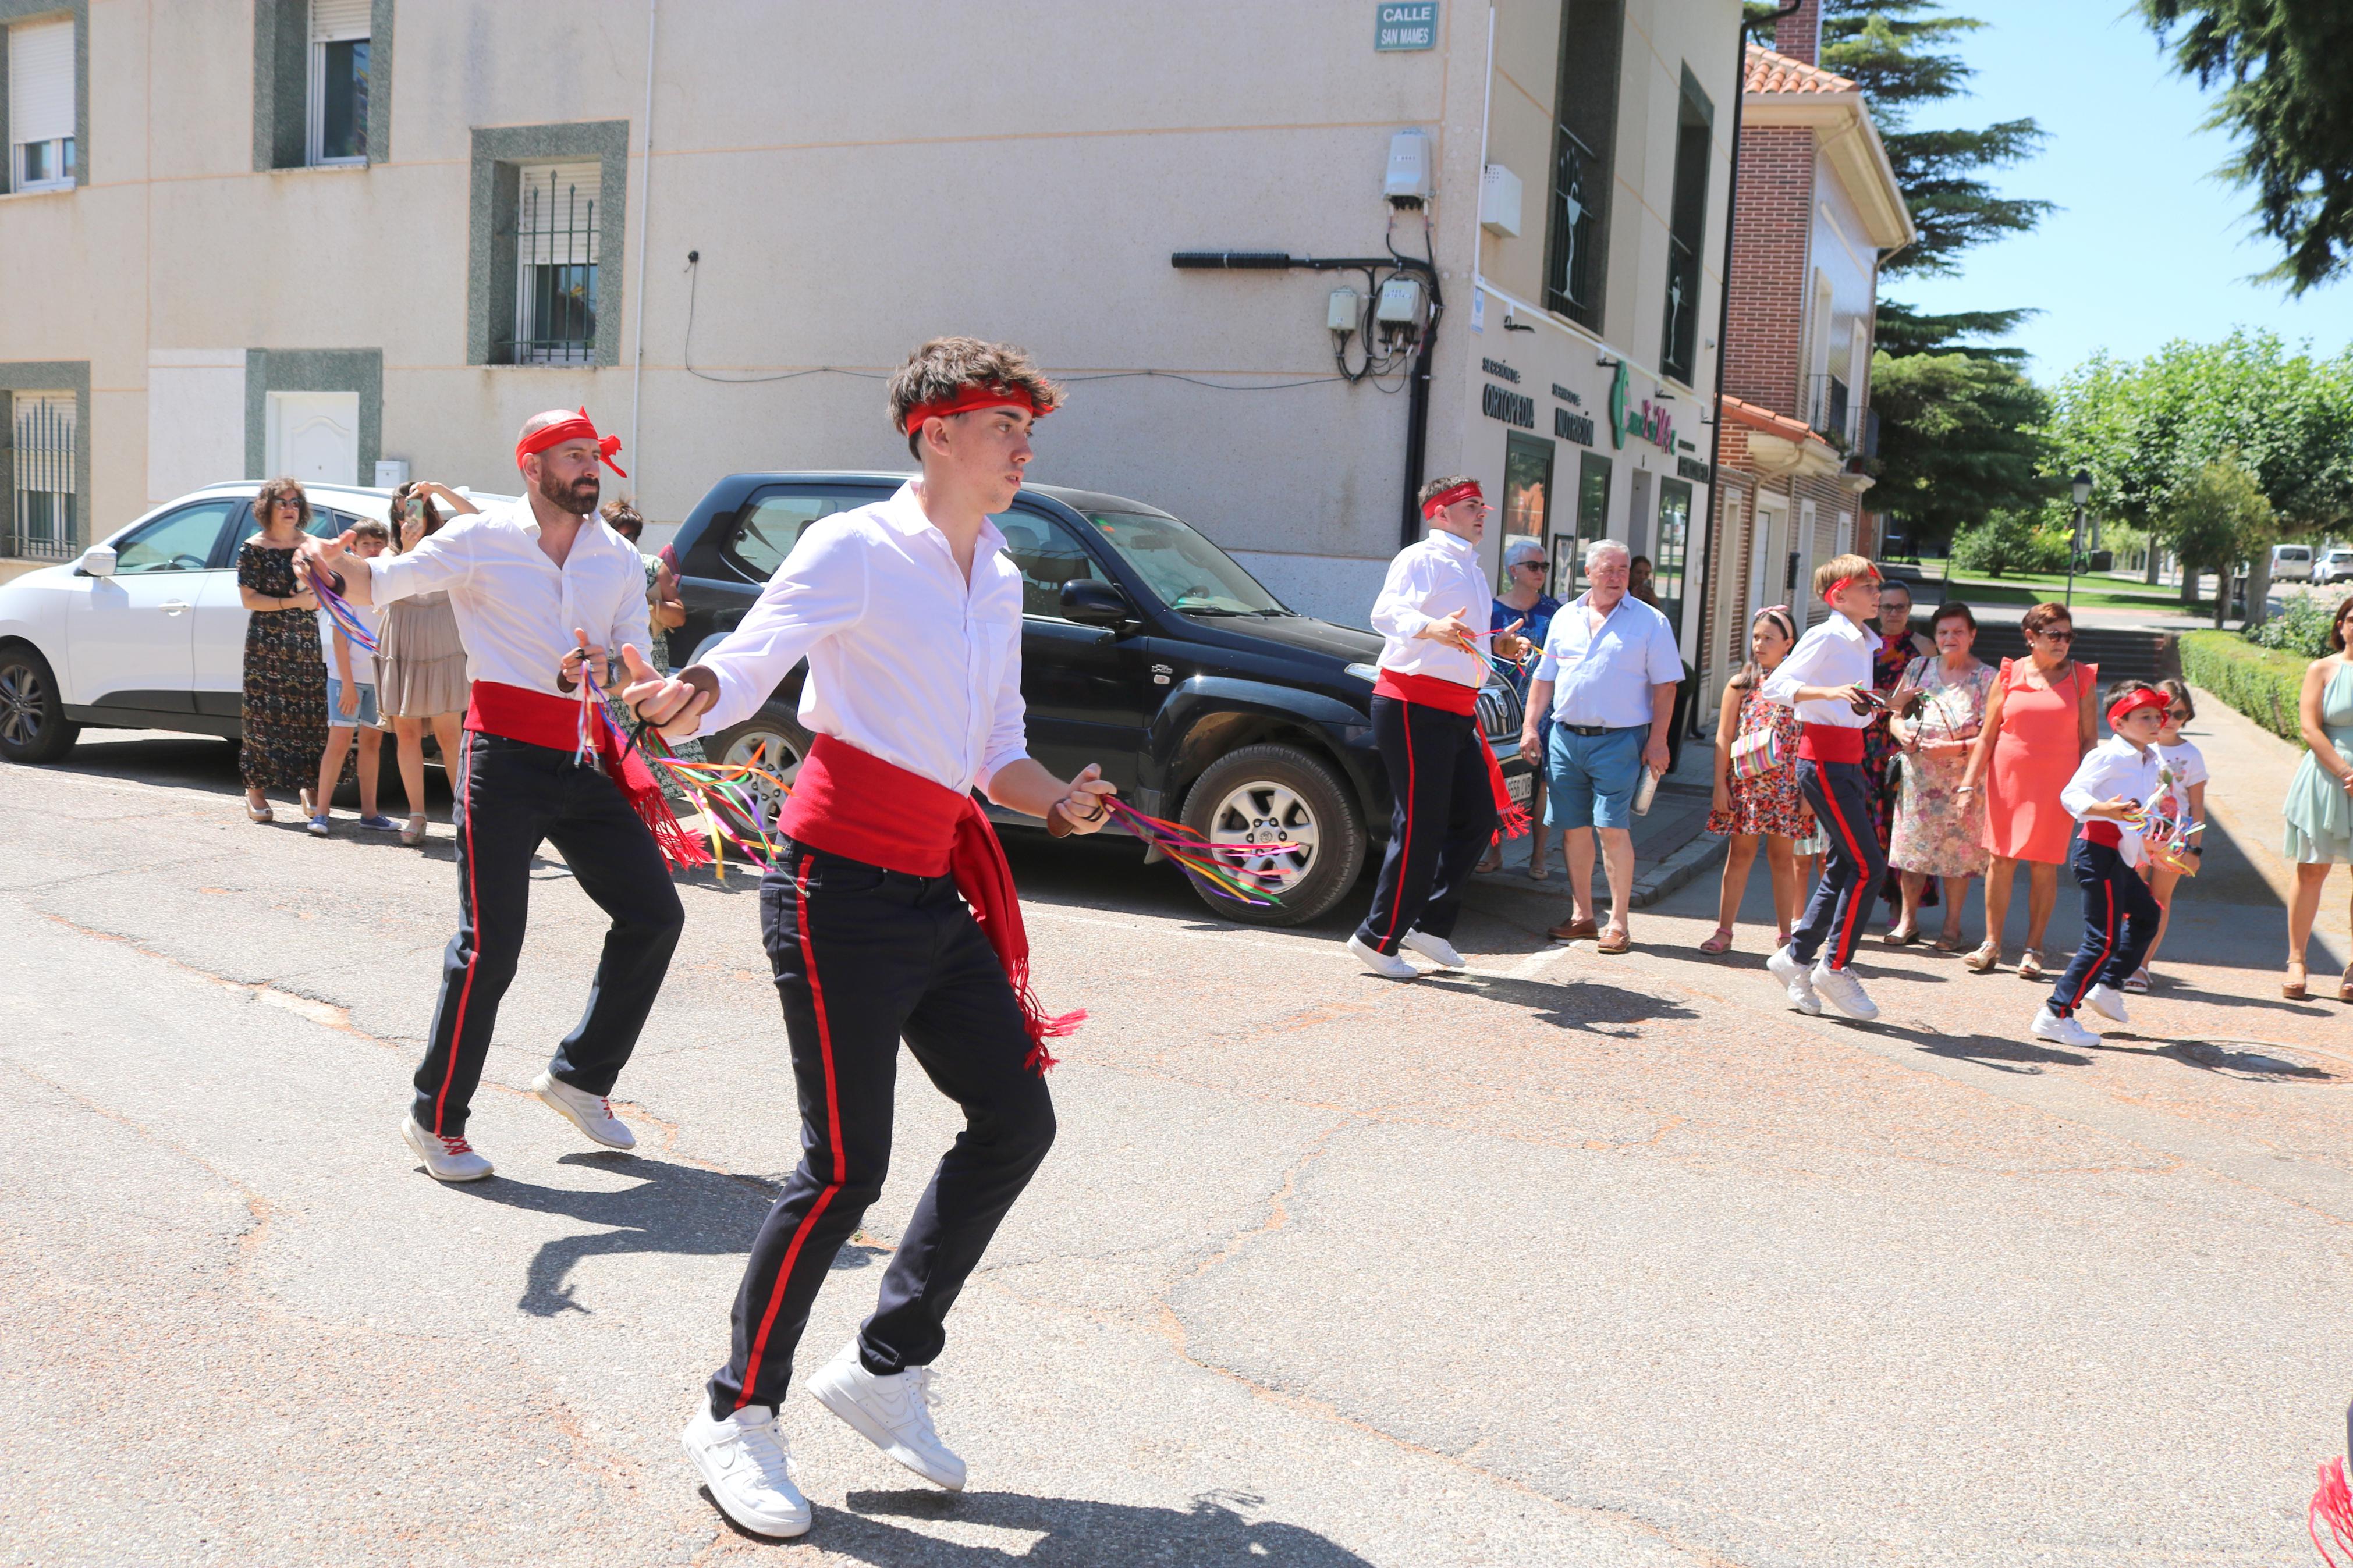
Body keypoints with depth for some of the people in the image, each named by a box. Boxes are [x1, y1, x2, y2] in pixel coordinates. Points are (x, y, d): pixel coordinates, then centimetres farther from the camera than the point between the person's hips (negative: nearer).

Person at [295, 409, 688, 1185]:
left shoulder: (620, 559, 10)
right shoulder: (481, 539, -3)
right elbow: (384, 583, -11)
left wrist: (604, 671, -14)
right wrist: (337, 562, -32)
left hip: (586, 759, 6)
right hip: (506, 757, -5)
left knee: (654, 915, 6)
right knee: (490, 943, -8)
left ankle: (580, 1075, 22)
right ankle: (435, 1119, 8)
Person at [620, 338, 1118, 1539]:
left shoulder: (999, 580, 16)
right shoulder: (856, 549, -8)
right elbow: (744, 666, -20)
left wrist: (1058, 802, 2)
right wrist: (682, 699, -41)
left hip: (935, 892, 9)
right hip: (840, 888, -8)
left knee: (1016, 1120, 9)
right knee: (845, 1163, -7)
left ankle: (887, 1368, 24)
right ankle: (737, 1417, 12)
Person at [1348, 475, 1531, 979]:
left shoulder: (1470, 569, 23)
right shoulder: (1421, 559, -7)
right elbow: (1386, 612, -25)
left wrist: (1494, 644, 19)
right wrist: (1428, 627, -44)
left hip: (1457, 711, 10)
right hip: (1413, 705, -9)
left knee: (1477, 818, 9)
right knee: (1421, 825, -9)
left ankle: (1430, 924, 18)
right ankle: (1378, 938, -1)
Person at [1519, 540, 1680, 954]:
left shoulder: (1650, 622, 1)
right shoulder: (1565, 617, 13)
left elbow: (1665, 686, -1)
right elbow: (1544, 678, 17)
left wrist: (1657, 740, -9)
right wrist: (1530, 726, 9)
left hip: (1619, 740, -4)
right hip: (1566, 736, 4)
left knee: (1613, 829, -8)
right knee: (1576, 829, 7)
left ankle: (1618, 923, -1)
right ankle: (1581, 916, 16)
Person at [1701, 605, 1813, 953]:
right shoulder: (1741, 684, 4)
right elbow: (1724, 737, 4)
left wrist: (1808, 790, -4)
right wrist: (1720, 785, -2)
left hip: (1787, 786, 0)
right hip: (1745, 782, 1)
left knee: (1782, 856, 5)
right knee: (1740, 853, 3)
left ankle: (1785, 933, 14)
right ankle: (1724, 930, 9)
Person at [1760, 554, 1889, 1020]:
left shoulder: (1865, 643, 17)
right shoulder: (1825, 637, -9)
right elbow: (1776, 686, -18)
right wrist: (1831, 692, -29)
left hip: (1848, 760, 9)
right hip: (1823, 759, -9)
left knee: (1844, 867, 10)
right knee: (1867, 865, -11)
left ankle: (1796, 957, 19)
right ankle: (1835, 967, -2)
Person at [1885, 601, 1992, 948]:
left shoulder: (1986, 678, -2)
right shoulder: (1918, 668, 10)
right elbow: (1895, 715, 13)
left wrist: (1956, 748, -20)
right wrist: (1901, 733, -9)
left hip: (1961, 779, -3)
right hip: (1917, 776, 3)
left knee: (1957, 849, 0)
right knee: (1913, 845, 3)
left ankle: (1952, 925, 11)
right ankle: (1908, 919, 13)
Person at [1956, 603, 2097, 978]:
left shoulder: (2082, 679, 4)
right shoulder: (2010, 675, 5)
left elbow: (2089, 738, 5)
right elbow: (1988, 735, 7)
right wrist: (1971, 778, 1)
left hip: (2056, 785, -1)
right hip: (2008, 778, 1)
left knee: (2044, 865, 1)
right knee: (2001, 860, 2)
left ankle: (2033, 949, 10)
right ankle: (1991, 944, 12)